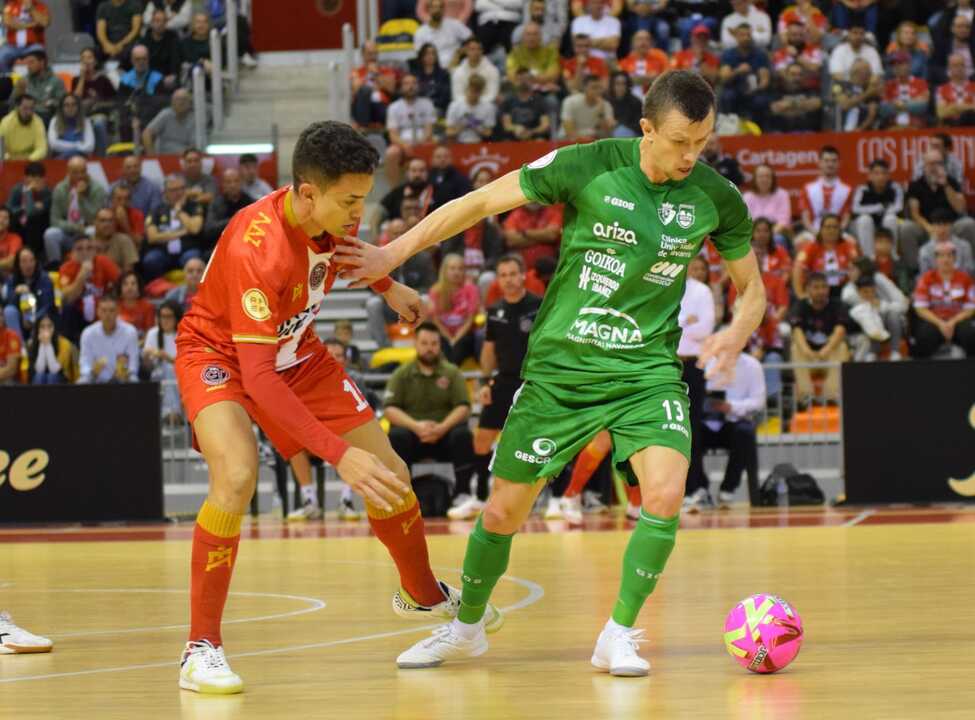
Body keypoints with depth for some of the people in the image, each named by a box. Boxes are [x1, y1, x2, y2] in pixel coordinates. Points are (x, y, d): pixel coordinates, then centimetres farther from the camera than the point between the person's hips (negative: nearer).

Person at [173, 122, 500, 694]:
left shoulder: (335, 216, -17)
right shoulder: (257, 248, -39)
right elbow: (258, 379, -40)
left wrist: (388, 286, 23)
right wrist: (340, 454, -44)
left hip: (296, 352, 7)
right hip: (220, 352, -7)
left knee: (391, 475, 7)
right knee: (237, 476, -34)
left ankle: (424, 595, 38)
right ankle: (202, 649, -22)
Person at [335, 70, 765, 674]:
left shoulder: (716, 198, -6)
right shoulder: (588, 166, -14)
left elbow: (753, 289, 8)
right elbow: (484, 201, -5)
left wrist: (739, 331, -14)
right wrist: (395, 252, -7)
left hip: (647, 371, 1)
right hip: (560, 368, -1)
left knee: (665, 494, -24)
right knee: (503, 512, 6)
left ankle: (619, 636, -4)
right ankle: (467, 628, 33)